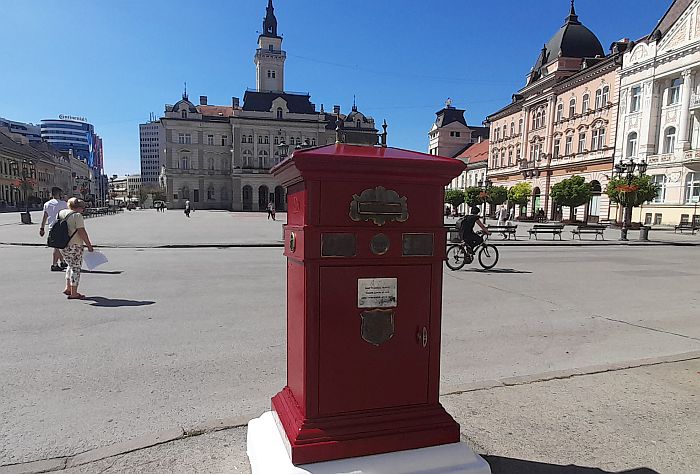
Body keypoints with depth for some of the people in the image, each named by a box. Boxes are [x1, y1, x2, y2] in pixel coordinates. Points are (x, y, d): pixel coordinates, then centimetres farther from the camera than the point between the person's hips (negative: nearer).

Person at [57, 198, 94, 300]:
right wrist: (89, 245, -11)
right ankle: (73, 293, 4)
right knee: (76, 268, 0)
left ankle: (68, 288, 24)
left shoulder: (61, 213, 11)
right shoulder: (77, 216, -14)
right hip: (74, 246, -8)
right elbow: (82, 232, -17)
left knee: (71, 265, 23)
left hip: (62, 246, 8)